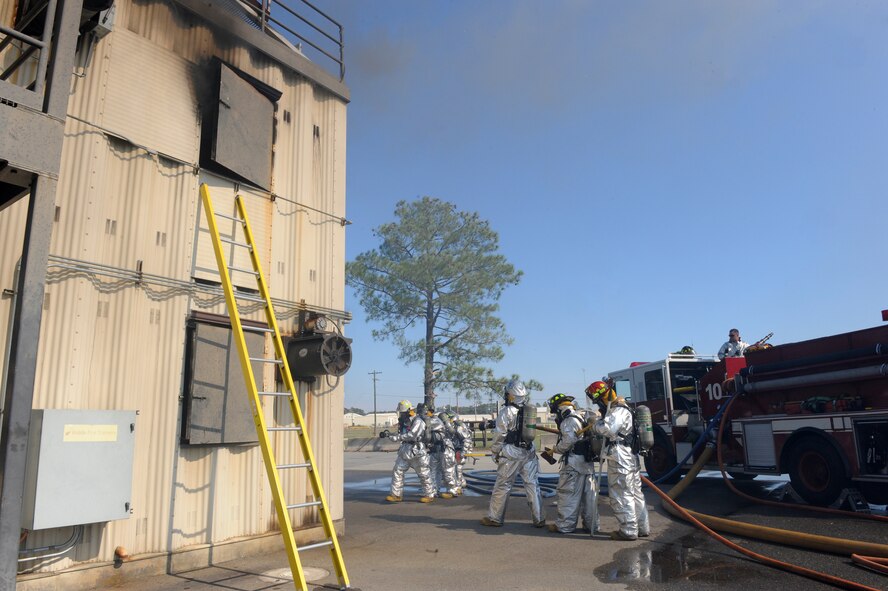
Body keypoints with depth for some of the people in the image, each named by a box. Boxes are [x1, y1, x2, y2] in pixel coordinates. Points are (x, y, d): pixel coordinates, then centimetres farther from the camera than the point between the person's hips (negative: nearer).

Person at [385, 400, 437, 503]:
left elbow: (412, 435, -26)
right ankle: (396, 495, 10)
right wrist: (389, 434, -6)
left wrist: (397, 437, -26)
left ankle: (429, 495, 15)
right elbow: (399, 435, 12)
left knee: (423, 474, 2)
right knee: (397, 472, 3)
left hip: (417, 452, -8)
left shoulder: (418, 421, -15)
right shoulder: (404, 421, 11)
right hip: (405, 451, 8)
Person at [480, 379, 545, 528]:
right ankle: (539, 519, 14)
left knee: (502, 486, 5)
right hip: (530, 453, 5)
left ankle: (494, 518, 13)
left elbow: (500, 435, -9)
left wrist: (494, 452, 2)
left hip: (511, 455, -5)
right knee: (532, 485, 10)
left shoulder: (506, 412, -11)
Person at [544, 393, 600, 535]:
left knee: (568, 494, -2)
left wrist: (555, 449, -3)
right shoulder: (581, 417, 17)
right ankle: (591, 524, 18)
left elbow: (567, 442, -19)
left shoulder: (569, 420, -14)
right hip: (588, 461, 9)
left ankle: (564, 525, 3)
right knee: (589, 494, 12)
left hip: (574, 462, -9)